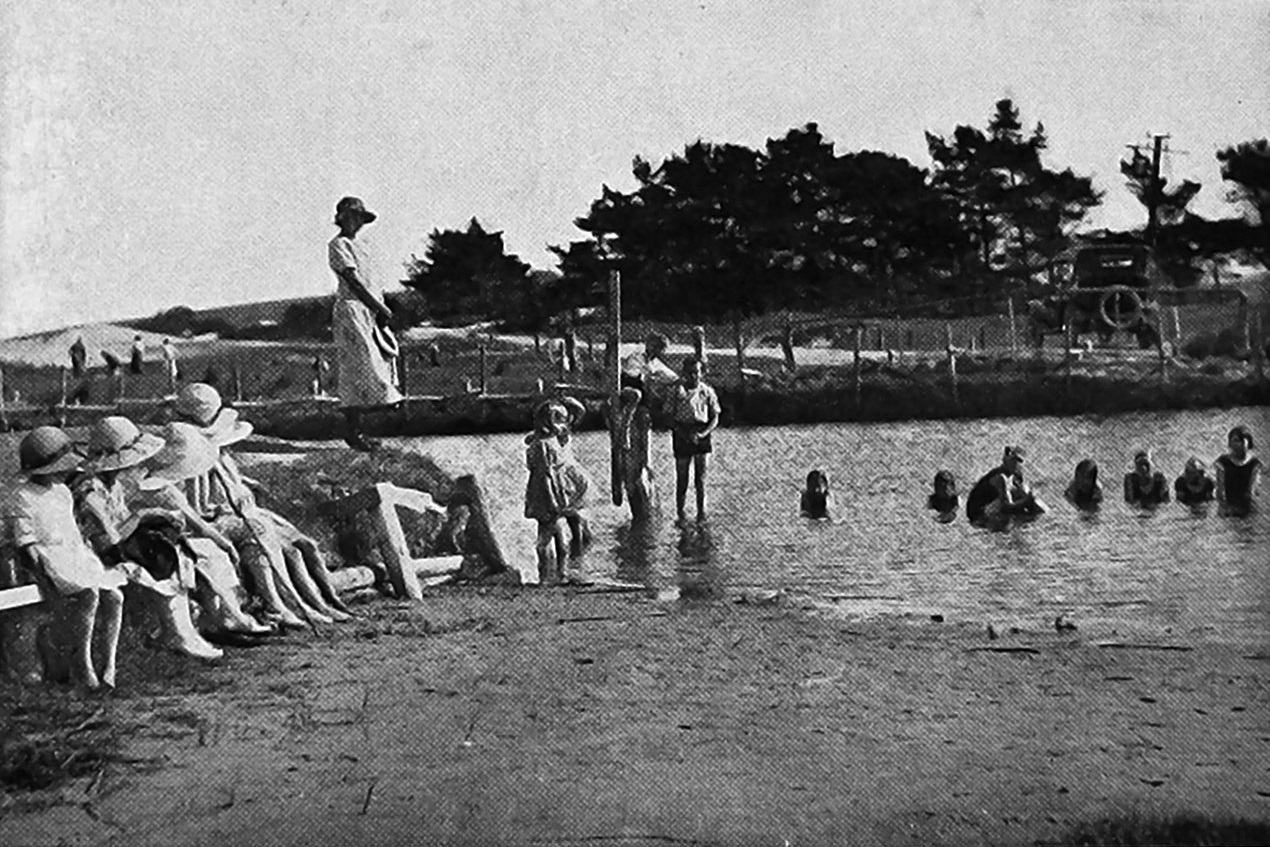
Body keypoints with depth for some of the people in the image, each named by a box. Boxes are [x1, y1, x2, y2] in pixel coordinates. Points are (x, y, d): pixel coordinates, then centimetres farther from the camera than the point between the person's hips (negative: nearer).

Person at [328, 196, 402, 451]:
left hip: (371, 311, 9)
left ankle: (357, 429, 11)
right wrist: (380, 308, -17)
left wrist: (381, 309, 2)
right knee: (358, 369, -8)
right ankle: (353, 432, -3)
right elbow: (354, 282, -15)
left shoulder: (359, 245, 20)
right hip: (351, 310, -9)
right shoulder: (338, 245, -6)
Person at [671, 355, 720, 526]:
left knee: (701, 478, 4)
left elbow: (715, 418, 5)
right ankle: (681, 514, 11)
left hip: (702, 436, 1)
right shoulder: (677, 392, -2)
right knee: (682, 478, 2)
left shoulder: (707, 392, 1)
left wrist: (703, 434, -10)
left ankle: (701, 512, 15)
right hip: (682, 435, -1)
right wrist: (683, 433, -14)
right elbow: (671, 418, 0)